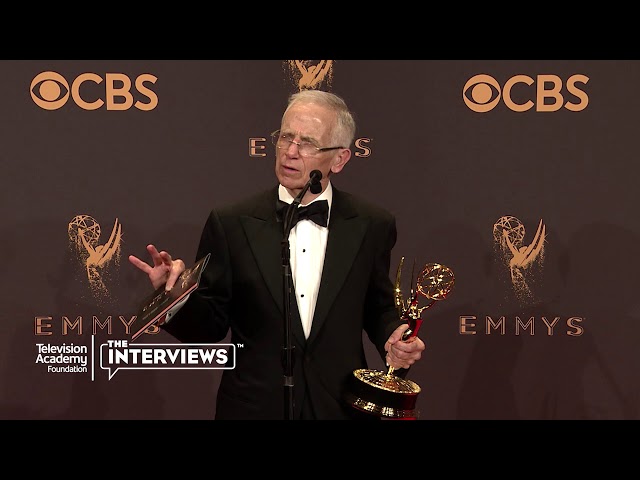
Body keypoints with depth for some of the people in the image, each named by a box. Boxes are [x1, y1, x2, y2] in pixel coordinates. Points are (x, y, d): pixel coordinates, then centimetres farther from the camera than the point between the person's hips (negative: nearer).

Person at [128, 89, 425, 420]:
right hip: (254, 407, -1)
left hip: (341, 407, 1)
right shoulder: (230, 223, -6)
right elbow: (208, 326, -4)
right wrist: (178, 295, -22)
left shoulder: (372, 226, -4)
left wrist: (392, 340, -11)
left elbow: (379, 309, 8)